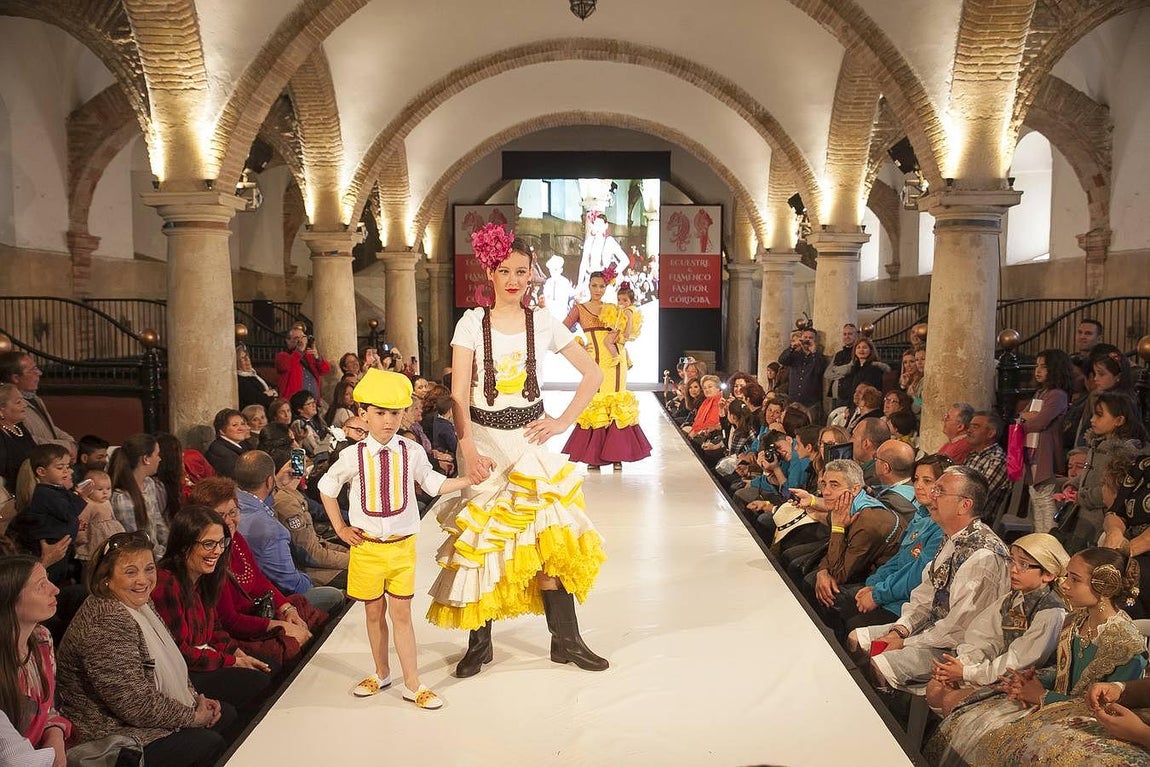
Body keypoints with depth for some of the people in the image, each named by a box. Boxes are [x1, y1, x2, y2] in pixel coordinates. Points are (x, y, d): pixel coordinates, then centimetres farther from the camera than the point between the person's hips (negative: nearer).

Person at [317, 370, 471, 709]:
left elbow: (433, 483, 7)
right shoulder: (353, 456, -8)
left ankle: (412, 685, 12)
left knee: (401, 613, 3)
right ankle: (381, 673, 32)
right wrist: (340, 529, 6)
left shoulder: (412, 452, -5)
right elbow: (326, 487, 8)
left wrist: (469, 480, -4)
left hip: (402, 545, 0)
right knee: (374, 611, 13)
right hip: (366, 546, 0)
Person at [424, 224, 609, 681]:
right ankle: (480, 642, 19)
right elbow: (459, 392, -11)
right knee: (482, 537, 5)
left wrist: (563, 422, -2)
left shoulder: (543, 324, 1)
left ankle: (565, 639, 12)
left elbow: (592, 374, 5)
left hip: (528, 438, 1)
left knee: (546, 534, -1)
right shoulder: (472, 323, -3)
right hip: (483, 439, -1)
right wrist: (468, 449, -22)